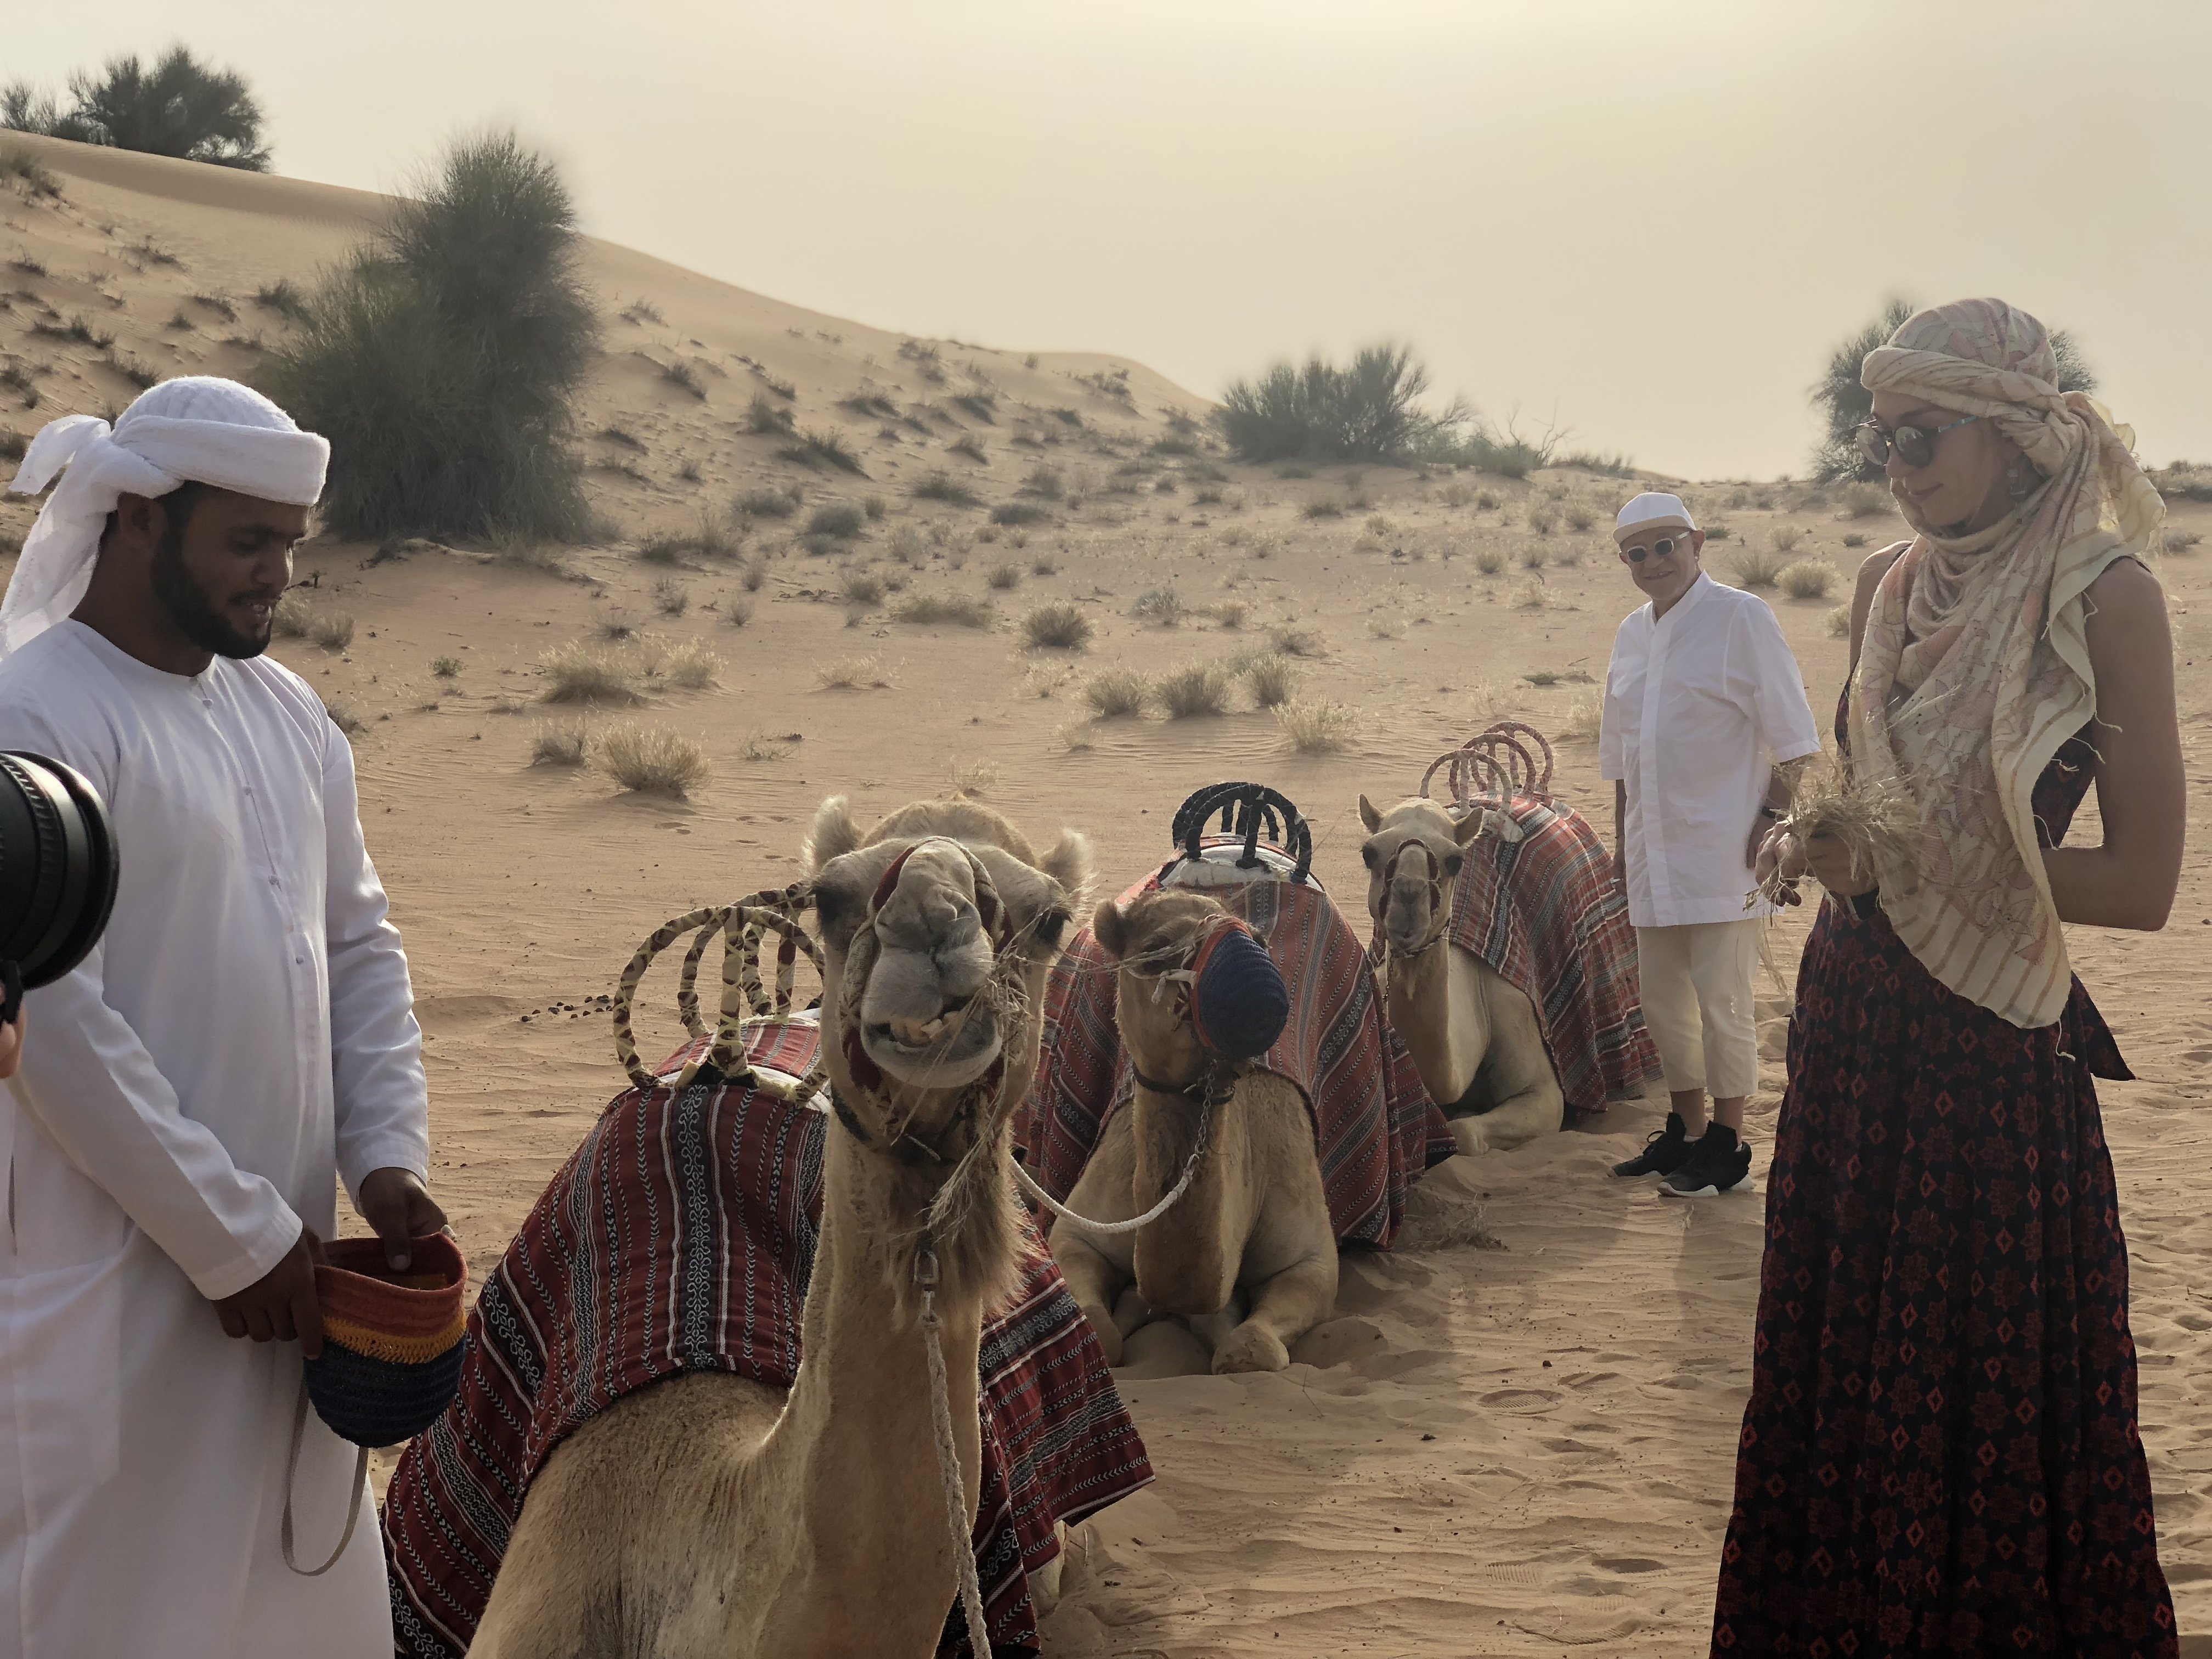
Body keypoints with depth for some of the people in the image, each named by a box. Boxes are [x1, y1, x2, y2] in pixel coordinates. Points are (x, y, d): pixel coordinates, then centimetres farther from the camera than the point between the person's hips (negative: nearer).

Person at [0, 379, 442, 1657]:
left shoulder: (288, 714, 10)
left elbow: (360, 947, 14)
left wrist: (388, 1155, 0)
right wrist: (237, 1240, -16)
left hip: (279, 1270, 8)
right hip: (114, 1297, -7)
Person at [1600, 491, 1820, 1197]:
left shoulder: (1740, 618, -7)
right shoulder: (1631, 634, 13)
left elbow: (1793, 734, -7)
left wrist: (1774, 817, -13)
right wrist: (1622, 838, 19)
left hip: (1722, 848, -7)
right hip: (1654, 853, 7)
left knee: (1722, 1002, -3)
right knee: (1663, 1001, 13)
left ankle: (1726, 1147, 9)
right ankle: (1684, 1134, 27)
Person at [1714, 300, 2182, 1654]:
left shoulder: (2104, 593, -12)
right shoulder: (1891, 584, 6)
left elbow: (2144, 881, -15)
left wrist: (1903, 853, -19)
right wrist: (1811, 845, -3)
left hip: (1995, 1050, -6)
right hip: (1855, 1025, 6)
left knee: (1998, 1410, 4)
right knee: (1839, 1382, 13)